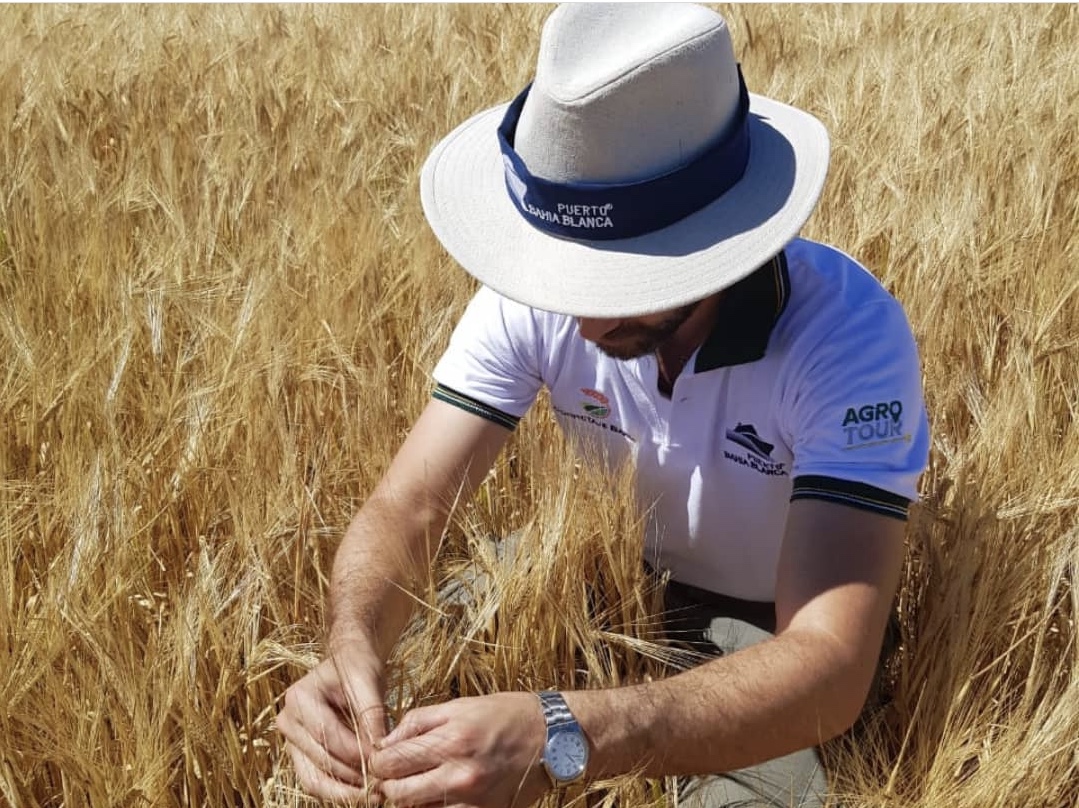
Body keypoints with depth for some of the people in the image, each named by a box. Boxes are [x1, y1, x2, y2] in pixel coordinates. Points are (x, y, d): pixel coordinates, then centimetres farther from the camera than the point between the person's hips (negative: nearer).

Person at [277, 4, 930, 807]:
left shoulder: (850, 334, -35)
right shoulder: (531, 296, -22)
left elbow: (831, 662, -43)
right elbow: (404, 508, -22)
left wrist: (563, 736, -59)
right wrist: (352, 648, -46)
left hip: (782, 640, -3)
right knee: (397, 687, -13)